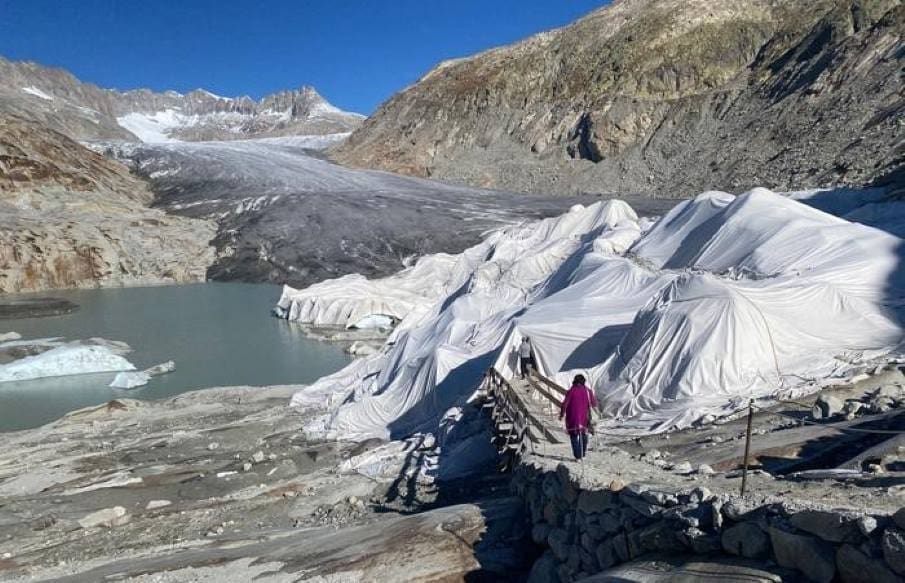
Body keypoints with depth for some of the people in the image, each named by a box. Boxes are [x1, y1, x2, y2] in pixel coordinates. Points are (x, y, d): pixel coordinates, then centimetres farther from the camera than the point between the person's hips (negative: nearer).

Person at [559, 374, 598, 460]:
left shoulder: (571, 391, -9)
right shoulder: (588, 391, -2)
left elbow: (565, 404, -9)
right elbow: (594, 404, 7)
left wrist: (562, 415, 4)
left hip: (573, 418, -3)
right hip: (584, 418, 3)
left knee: (574, 436, 8)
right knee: (583, 435, 20)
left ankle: (577, 455, 3)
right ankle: (583, 453, 23)